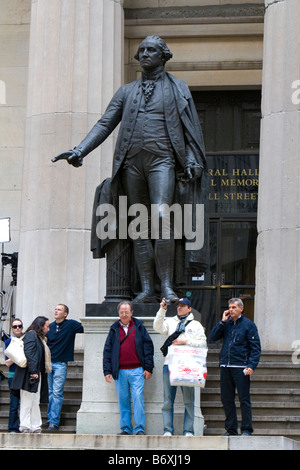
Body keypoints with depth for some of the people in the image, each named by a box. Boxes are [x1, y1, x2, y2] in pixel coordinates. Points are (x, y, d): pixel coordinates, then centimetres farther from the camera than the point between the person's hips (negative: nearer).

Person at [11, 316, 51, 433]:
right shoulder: (31, 334, -7)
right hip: (29, 375, -10)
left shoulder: (40, 338, 22)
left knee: (35, 402, 9)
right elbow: (28, 353, -17)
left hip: (37, 374, 10)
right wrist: (33, 371, -22)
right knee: (27, 402, -7)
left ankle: (35, 427, 11)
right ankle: (25, 427, -5)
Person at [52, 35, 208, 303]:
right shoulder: (127, 92, 20)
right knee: (140, 226, 1)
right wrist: (80, 151, -1)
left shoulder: (178, 89, 13)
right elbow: (104, 125, 13)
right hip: (132, 162, 4)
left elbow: (191, 129, 8)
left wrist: (192, 161, -7)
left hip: (162, 160, -4)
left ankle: (167, 286, -19)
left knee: (161, 217, -22)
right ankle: (147, 289, 1)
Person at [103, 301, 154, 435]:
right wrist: (107, 371, 5)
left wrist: (148, 368, -1)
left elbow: (148, 346, 5)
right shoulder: (114, 329, 12)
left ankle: (140, 428, -6)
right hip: (120, 371, 2)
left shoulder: (139, 327, 7)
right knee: (123, 400, 5)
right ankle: (126, 428, 11)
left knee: (138, 398, -9)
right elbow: (107, 350, 12)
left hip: (137, 370, -2)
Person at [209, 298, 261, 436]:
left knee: (244, 399, -4)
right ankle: (230, 429, 14)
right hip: (225, 366, 5)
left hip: (241, 367, -5)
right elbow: (212, 337, 6)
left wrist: (251, 365, -15)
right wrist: (222, 322, -1)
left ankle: (246, 430, 2)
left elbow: (255, 348, -3)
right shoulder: (226, 324, 16)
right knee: (226, 399, 6)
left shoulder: (249, 325, 1)